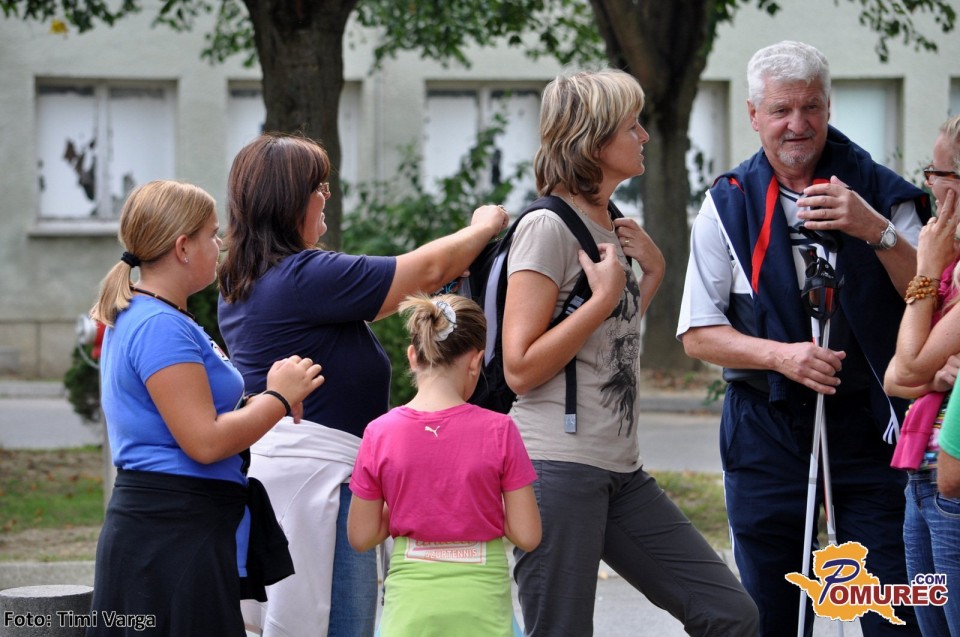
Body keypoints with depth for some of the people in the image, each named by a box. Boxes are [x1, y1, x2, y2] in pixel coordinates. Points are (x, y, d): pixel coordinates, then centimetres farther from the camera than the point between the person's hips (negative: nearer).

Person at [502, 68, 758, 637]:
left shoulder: (611, 231, 16)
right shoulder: (548, 228, -10)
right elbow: (521, 368, -16)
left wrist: (651, 271, 14)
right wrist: (605, 296, -14)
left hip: (622, 472, 9)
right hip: (558, 466, -9)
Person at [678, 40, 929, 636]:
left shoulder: (879, 193, 3)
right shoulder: (728, 205, 5)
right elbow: (699, 333, 4)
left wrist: (877, 231, -20)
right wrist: (781, 355, -13)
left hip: (868, 423, -1)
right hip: (767, 428, 1)